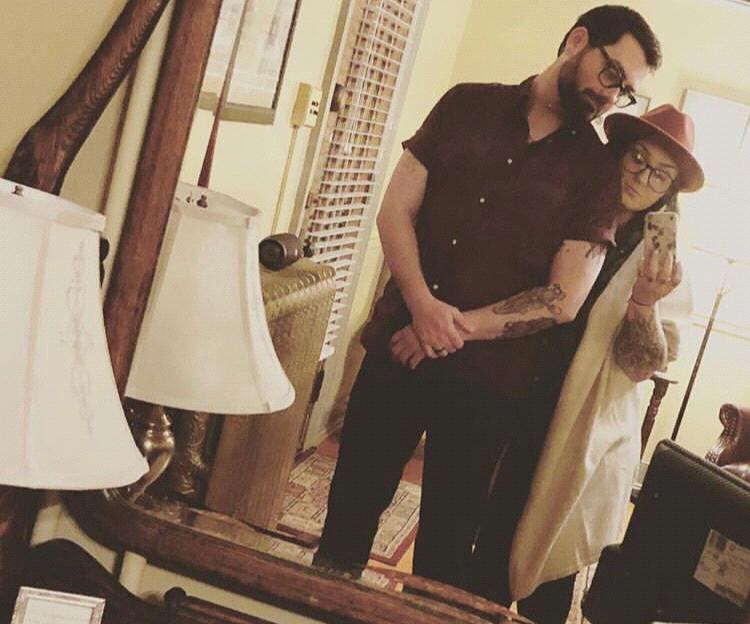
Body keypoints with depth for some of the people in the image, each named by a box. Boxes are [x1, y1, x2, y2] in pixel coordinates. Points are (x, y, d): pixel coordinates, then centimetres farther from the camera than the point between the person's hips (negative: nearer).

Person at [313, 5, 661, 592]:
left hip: (489, 381, -1)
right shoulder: (468, 105, 4)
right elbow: (396, 209, -1)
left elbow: (562, 300, -8)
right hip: (396, 348, 2)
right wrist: (423, 304, -16)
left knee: (446, 543, 11)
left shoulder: (597, 171, 0)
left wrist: (458, 326, -16)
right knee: (351, 507, 15)